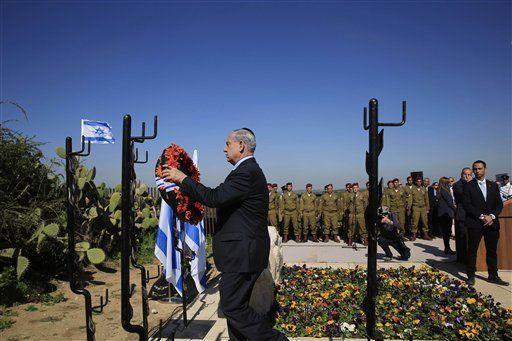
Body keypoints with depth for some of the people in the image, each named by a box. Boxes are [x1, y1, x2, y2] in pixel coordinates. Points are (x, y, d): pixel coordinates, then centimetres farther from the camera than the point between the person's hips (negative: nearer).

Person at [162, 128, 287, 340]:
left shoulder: (247, 172, -18)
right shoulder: (249, 170, 16)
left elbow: (214, 197, -25)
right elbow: (222, 199, 18)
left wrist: (182, 179, -15)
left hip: (242, 253, -11)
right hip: (242, 251, 11)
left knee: (232, 306, -4)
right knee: (235, 304, 18)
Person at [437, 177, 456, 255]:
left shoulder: (440, 191, 11)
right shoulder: (444, 191, -14)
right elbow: (450, 202, -12)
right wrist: (455, 210, 2)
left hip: (442, 213, 8)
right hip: (447, 213, -8)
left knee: (445, 231, 12)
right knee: (447, 231, -3)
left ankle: (447, 248, 19)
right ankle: (447, 249, 1)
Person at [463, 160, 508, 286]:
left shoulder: (493, 186, 12)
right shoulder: (468, 186, 0)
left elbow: (499, 204, 8)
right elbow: (467, 205, -7)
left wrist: (492, 216, -8)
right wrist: (481, 216, -14)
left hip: (491, 223, 4)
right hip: (475, 223, -4)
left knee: (492, 250, 10)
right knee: (472, 251, 1)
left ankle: (493, 276, 21)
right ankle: (471, 276, 9)